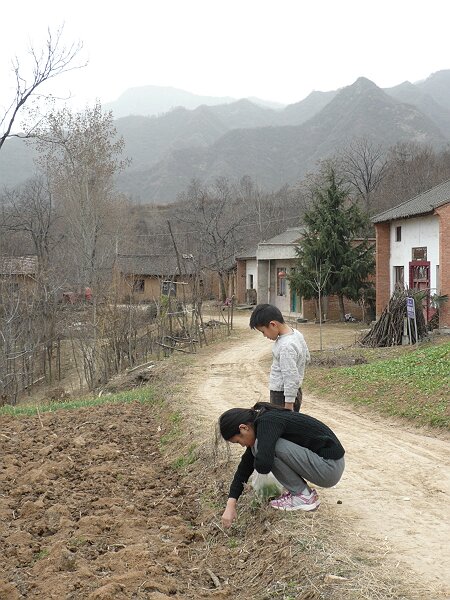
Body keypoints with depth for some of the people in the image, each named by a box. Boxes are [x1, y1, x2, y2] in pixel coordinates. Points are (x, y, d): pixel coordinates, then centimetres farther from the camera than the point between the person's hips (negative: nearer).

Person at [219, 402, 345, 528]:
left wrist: (259, 461, -6)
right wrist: (230, 505, 6)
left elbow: (263, 465, -32)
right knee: (259, 447, 9)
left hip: (330, 468, -9)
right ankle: (301, 489, 13)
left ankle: (304, 497, -6)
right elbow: (246, 465, 10)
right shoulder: (260, 423, 7)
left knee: (263, 447, -19)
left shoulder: (267, 423, -20)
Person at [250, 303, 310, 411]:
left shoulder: (286, 346, -26)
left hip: (282, 395, -10)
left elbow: (291, 379, -25)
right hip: (294, 391, 10)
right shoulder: (296, 333, 3)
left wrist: (288, 405, -22)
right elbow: (306, 358, 18)